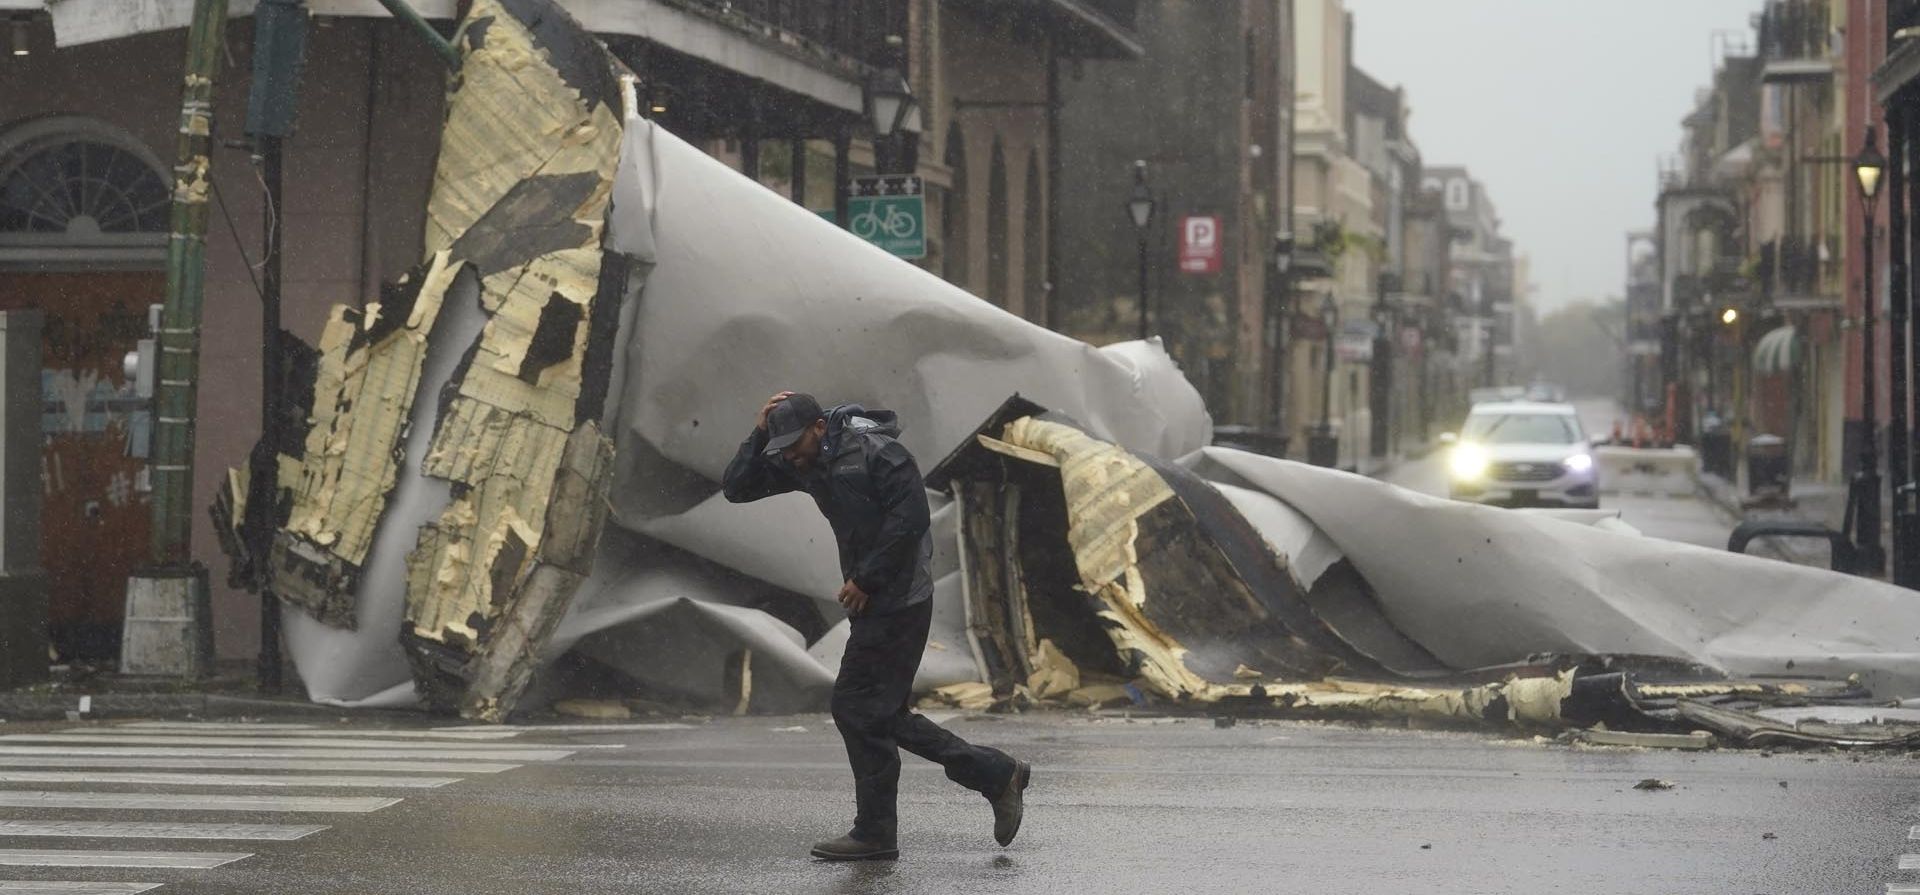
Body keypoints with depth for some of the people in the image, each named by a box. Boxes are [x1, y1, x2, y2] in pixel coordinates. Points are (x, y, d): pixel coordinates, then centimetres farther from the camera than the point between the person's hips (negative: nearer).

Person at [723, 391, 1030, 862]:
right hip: (873, 604, 10)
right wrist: (760, 434, -3)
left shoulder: (876, 452, -15)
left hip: (897, 601, -10)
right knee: (884, 715, 10)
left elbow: (911, 517, -21)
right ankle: (997, 775, 17)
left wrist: (865, 580, -19)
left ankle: (875, 835, 1)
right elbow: (739, 487, 10)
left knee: (858, 708, -8)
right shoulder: (804, 464, 9)